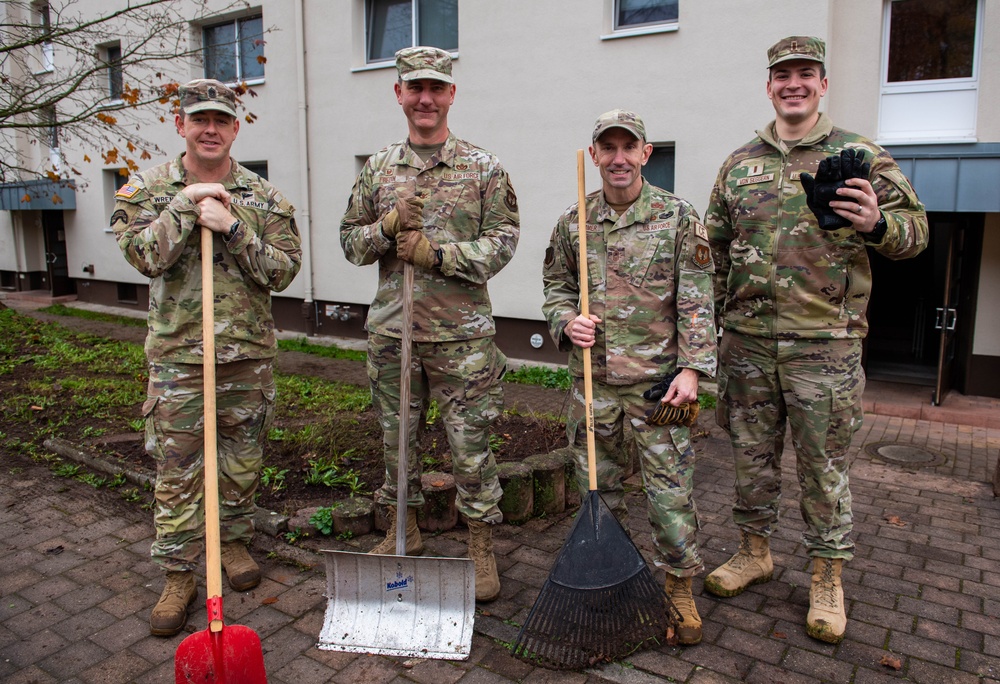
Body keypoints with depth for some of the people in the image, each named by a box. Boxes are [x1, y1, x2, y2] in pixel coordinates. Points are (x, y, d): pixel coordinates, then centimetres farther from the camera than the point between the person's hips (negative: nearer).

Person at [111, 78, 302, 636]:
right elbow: (145, 256, -12)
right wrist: (187, 204, -15)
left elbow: (283, 270, -6)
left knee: (243, 460, 13)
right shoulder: (147, 189, 2)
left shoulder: (264, 197, 3)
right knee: (177, 471, 3)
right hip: (177, 354, -1)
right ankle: (179, 575, 17)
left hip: (250, 352, 1)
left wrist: (233, 228, -16)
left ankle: (235, 542, 35)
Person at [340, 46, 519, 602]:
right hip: (392, 328, 4)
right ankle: (404, 531, 34)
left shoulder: (483, 167, 0)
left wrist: (438, 254, -16)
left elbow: (503, 239, -5)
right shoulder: (378, 169, 10)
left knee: (470, 442, 2)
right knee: (397, 434, 15)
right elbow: (351, 240, 11)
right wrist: (388, 225, -10)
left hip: (461, 332, -3)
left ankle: (482, 548, 19)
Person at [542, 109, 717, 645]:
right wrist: (567, 321, -6)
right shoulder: (572, 222, 6)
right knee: (597, 484, 13)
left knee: (670, 487, 3)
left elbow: (695, 302, -4)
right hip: (592, 376, 3)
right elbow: (556, 286, 15)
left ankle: (679, 585, 23)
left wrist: (692, 368, -12)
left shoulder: (678, 217, -2)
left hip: (656, 377, -3)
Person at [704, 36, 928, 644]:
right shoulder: (739, 164, 11)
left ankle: (828, 577, 24)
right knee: (752, 455, 14)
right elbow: (715, 248, 16)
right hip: (747, 341, 3)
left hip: (824, 343, -3)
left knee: (825, 464, 6)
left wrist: (876, 223, -21)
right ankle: (755, 553, 33)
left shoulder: (859, 156, 2)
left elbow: (916, 228, 2)